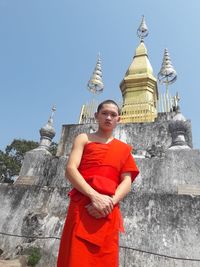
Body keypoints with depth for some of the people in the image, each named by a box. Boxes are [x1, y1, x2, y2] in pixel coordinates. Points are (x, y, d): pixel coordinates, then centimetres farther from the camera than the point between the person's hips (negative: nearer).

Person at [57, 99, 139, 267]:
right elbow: (70, 170, -4)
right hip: (82, 206, -2)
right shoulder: (84, 139, 10)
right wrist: (94, 196, -18)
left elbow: (127, 181, 6)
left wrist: (111, 202, -14)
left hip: (109, 212, 3)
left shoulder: (124, 149, 16)